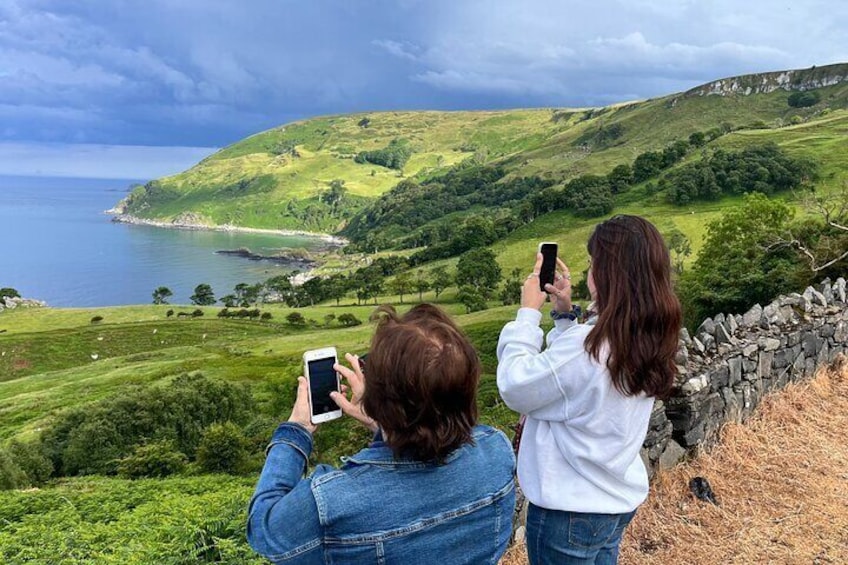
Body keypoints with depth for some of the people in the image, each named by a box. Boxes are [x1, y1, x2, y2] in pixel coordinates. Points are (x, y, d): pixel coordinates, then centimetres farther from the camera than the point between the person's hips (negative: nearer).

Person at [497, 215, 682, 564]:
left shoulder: (588, 344, -30)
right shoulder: (647, 339, -4)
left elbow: (515, 388, -19)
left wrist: (528, 312, -14)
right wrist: (563, 314, 0)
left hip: (570, 510, -8)